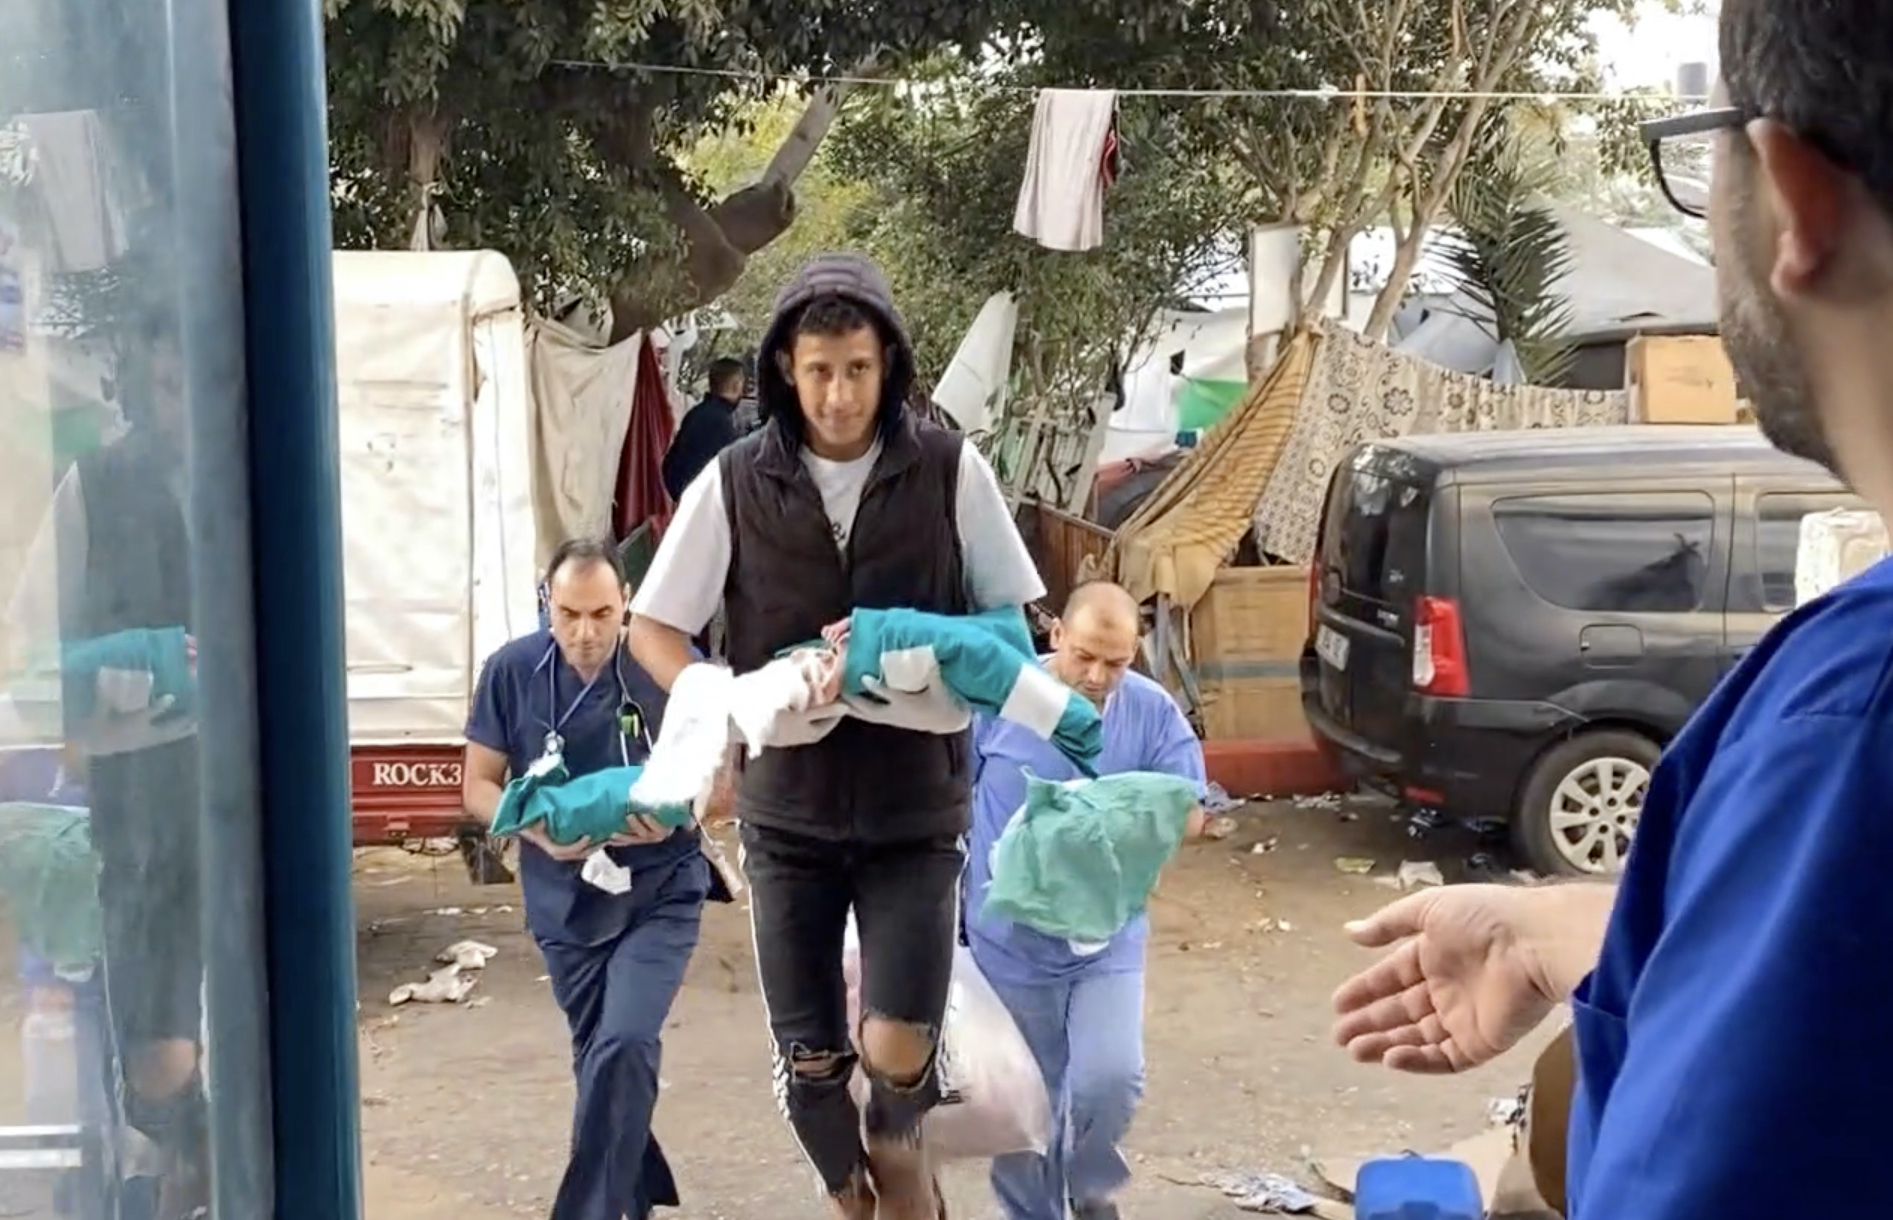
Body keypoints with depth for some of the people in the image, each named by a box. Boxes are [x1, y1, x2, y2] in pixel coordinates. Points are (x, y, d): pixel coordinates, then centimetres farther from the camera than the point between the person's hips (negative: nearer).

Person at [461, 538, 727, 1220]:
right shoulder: (512, 671, -10)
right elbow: (478, 788, -2)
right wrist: (539, 830, -22)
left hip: (660, 893, -3)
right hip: (564, 901, 3)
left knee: (624, 1047, -19)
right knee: (599, 1057, 16)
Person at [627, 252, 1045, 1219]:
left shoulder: (950, 470, -6)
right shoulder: (735, 482, -5)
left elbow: (1014, 621, 2)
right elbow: (651, 629, 0)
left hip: (916, 806, -1)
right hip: (788, 809, 1)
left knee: (896, 1052, -9)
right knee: (809, 1060, 7)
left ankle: (897, 1138, 27)